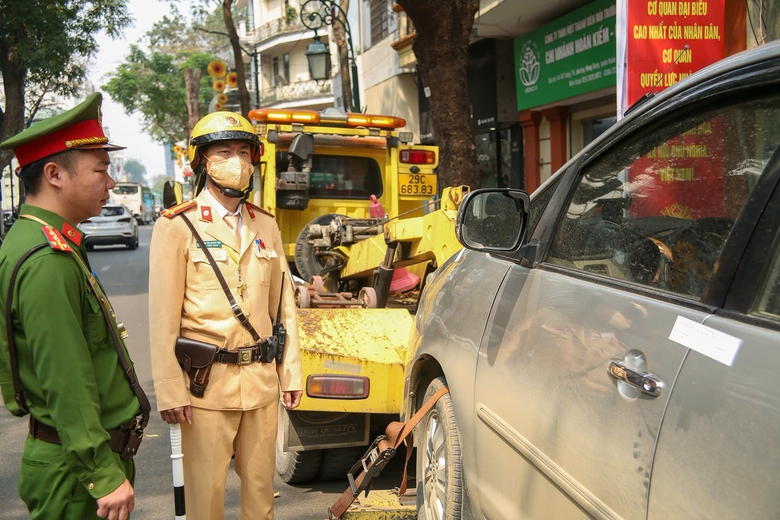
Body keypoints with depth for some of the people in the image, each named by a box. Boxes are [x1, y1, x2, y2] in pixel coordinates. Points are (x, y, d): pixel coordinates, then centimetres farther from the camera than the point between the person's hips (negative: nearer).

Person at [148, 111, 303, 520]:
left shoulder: (265, 226, 9)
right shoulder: (178, 226, -5)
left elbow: (284, 305, 11)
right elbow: (163, 317, -8)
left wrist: (290, 373, 8)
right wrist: (170, 392, -11)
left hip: (261, 379, 4)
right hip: (207, 382, -4)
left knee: (261, 487, 14)